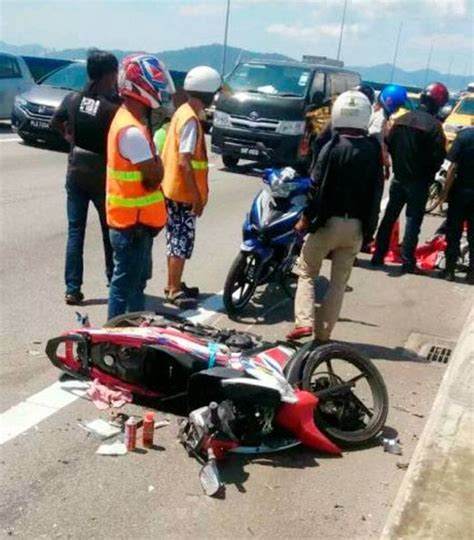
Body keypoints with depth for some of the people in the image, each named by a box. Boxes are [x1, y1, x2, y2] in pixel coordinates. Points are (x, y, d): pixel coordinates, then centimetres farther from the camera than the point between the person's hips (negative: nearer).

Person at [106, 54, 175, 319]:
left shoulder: (129, 119, 9)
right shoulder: (132, 131, -24)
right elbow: (154, 176, -22)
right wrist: (159, 163, -6)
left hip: (137, 219, 10)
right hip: (132, 222, -10)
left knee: (138, 279, 21)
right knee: (125, 284, 1)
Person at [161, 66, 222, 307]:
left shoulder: (183, 112, 11)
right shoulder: (191, 119, -19)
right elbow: (185, 161, -24)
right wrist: (197, 196, -21)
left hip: (173, 188, 10)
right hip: (183, 191, -10)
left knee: (176, 239, 16)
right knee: (182, 241, -2)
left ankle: (173, 285, 26)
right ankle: (175, 290, 5)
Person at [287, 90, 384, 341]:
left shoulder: (333, 147, -10)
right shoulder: (374, 150, 2)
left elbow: (317, 187, -12)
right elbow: (376, 190, 3)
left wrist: (305, 218, -2)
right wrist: (368, 226, 10)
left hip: (329, 221, -3)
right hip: (357, 226, 3)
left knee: (307, 273, 11)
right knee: (339, 281, 11)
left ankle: (304, 321, -4)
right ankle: (323, 333, 13)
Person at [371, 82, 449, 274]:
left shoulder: (401, 119, 3)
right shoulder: (434, 125, -15)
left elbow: (389, 144, 9)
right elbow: (438, 156, -15)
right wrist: (429, 174, 2)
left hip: (399, 177, 5)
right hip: (419, 180, -5)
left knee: (389, 216, 12)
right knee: (413, 220, 1)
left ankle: (379, 256, 16)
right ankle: (408, 262, 1)